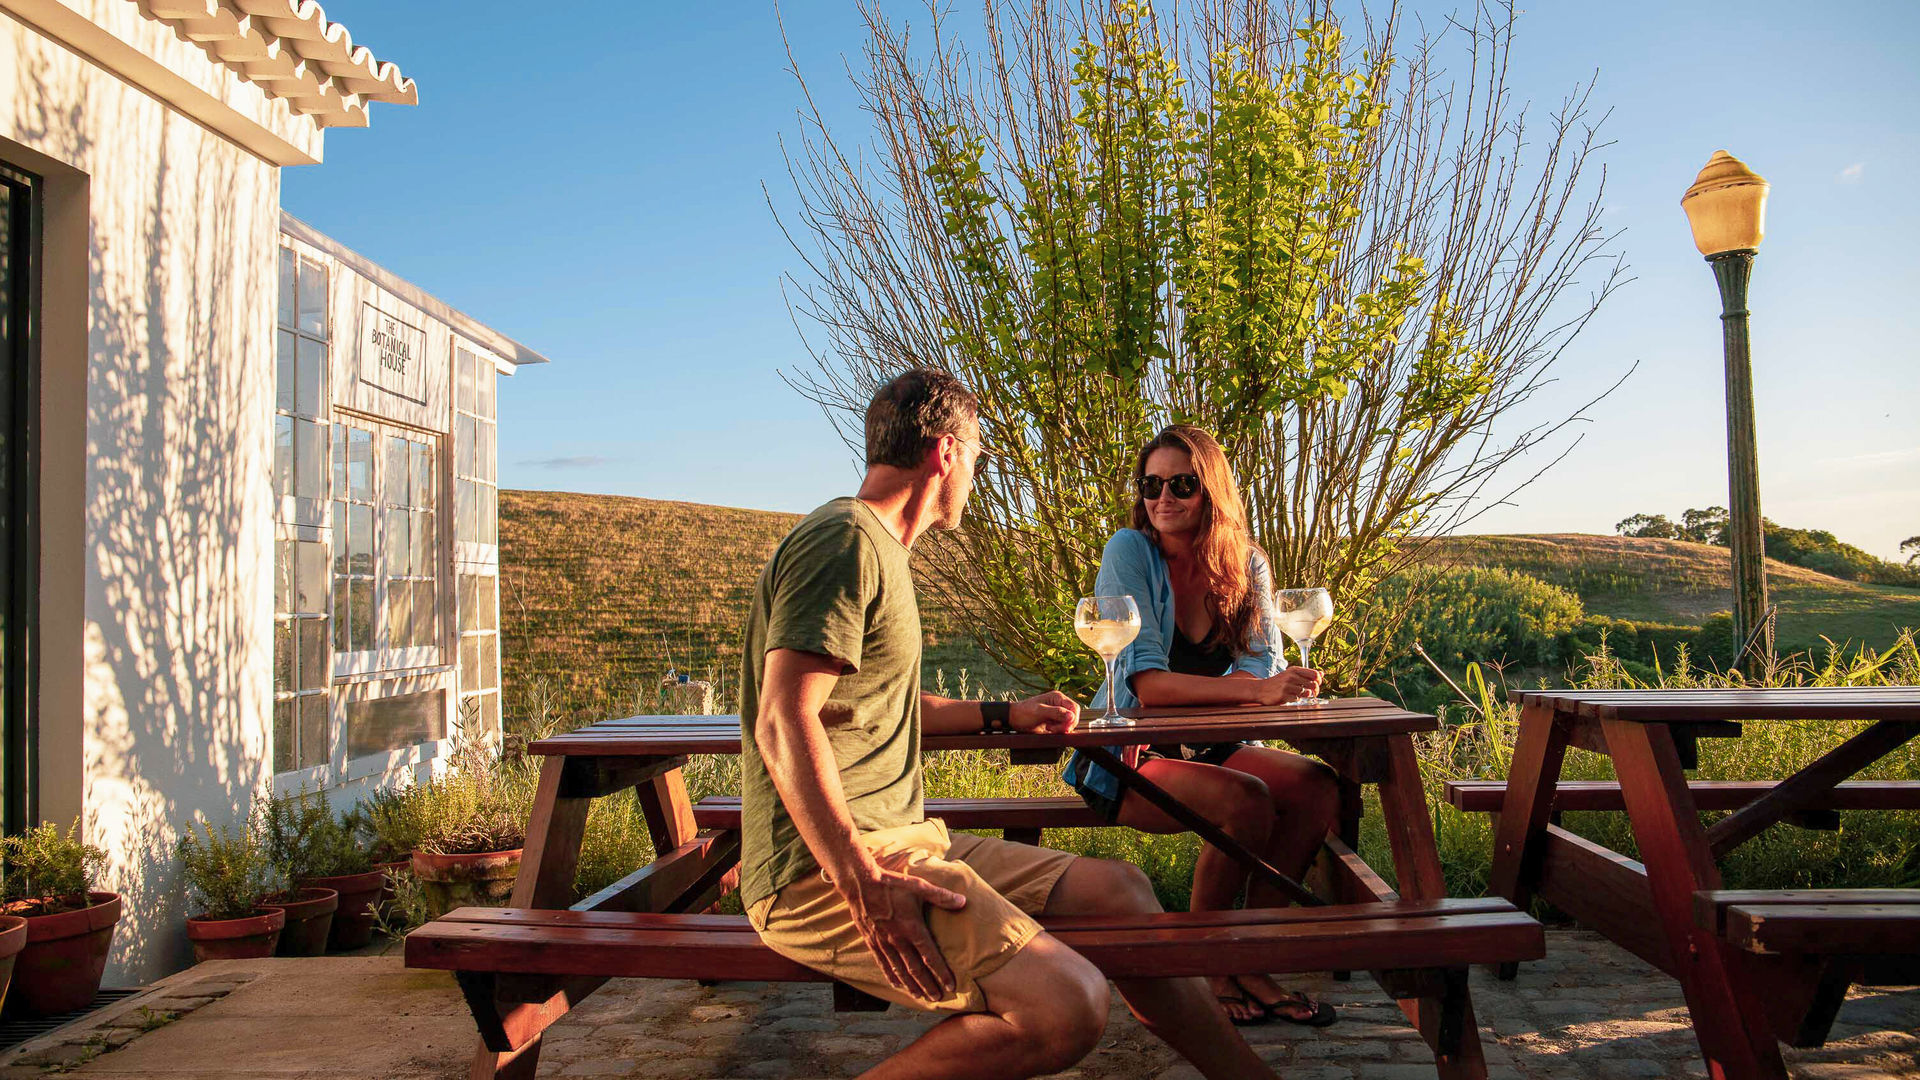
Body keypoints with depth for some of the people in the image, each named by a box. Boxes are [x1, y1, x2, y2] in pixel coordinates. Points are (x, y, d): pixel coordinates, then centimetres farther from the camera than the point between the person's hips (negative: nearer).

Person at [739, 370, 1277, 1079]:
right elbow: (785, 722, -22)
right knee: (1068, 1005, -26)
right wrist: (862, 884, -29)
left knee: (1117, 890, 9)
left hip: (899, 840, 10)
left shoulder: (878, 552, 22)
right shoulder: (845, 541, -12)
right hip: (825, 865, -10)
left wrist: (1007, 714, 39)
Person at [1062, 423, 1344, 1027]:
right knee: (1247, 801, -29)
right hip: (1125, 756, -5)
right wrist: (1254, 689, -35)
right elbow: (1145, 684, -22)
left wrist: (1186, 691, -25)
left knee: (1319, 788, -18)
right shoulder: (1131, 552, -13)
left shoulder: (1246, 565, 1)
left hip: (1207, 748, 5)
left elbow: (1265, 669, -5)